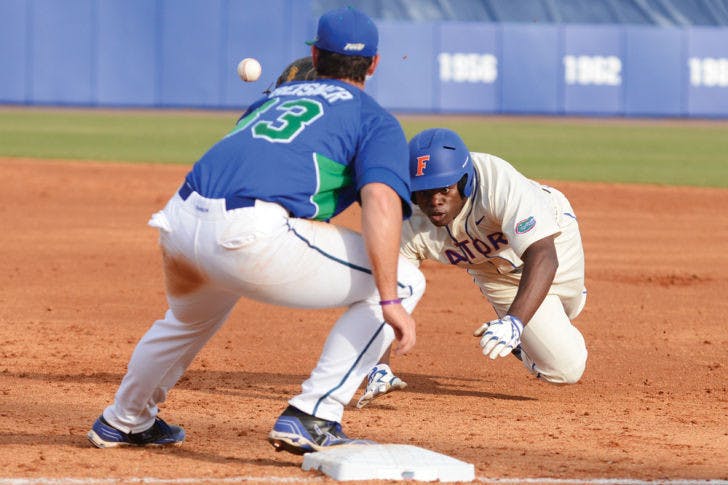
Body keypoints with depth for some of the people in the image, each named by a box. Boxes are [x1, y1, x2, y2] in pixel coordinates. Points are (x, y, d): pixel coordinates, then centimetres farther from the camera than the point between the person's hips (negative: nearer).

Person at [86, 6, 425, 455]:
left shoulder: (273, 97, 32)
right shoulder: (375, 119, 12)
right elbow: (381, 200, -7)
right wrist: (389, 302, -12)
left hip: (179, 223, 7)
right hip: (249, 236, -7)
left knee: (193, 314, 40)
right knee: (402, 279, 7)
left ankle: (124, 422, 57)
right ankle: (311, 418, -1)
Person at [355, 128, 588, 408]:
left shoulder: (498, 183, -47)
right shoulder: (408, 225, -35)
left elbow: (542, 256, -55)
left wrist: (514, 322, -69)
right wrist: (379, 369, -44)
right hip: (491, 270, 1)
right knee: (563, 370, -4)